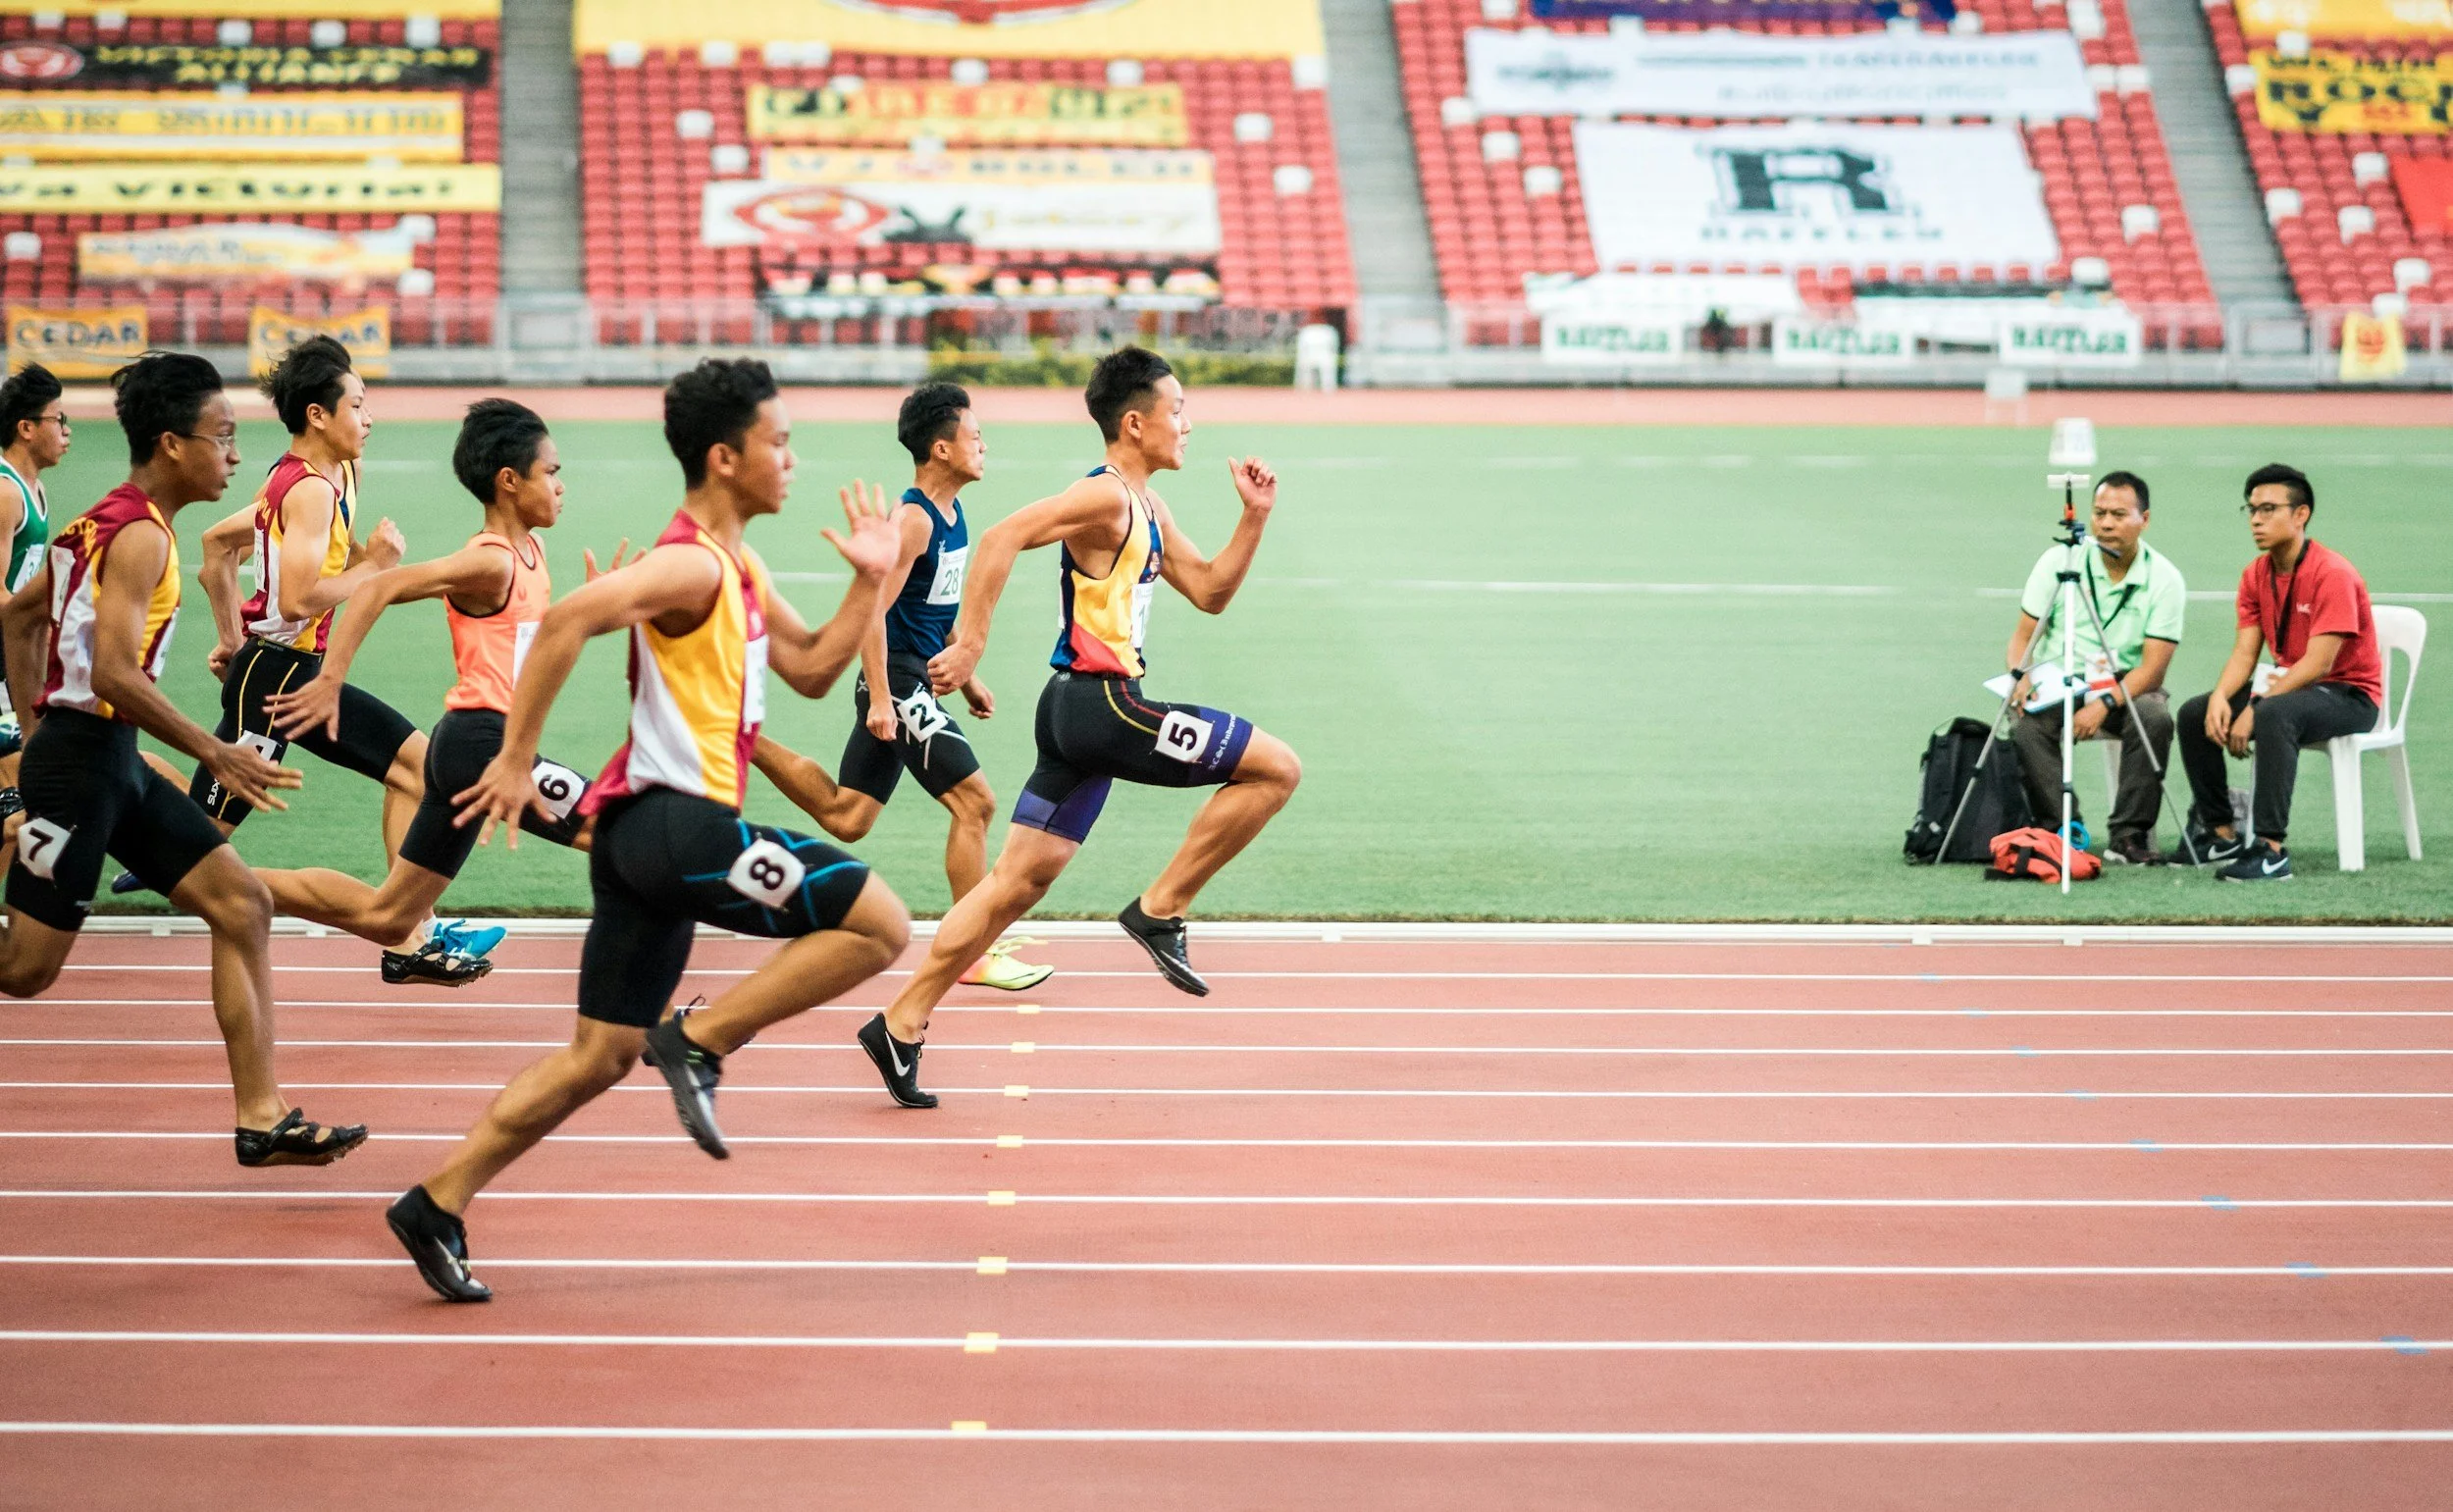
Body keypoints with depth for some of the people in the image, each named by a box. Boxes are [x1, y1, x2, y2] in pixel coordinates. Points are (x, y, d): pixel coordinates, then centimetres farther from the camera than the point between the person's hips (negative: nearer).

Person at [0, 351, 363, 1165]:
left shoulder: (108, 521, 14)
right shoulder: (140, 535, -16)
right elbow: (112, 673, -25)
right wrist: (215, 754, -19)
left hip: (113, 762, 10)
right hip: (82, 757, -10)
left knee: (242, 906, 4)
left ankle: (263, 1117, 3)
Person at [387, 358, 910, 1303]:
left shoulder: (739, 570, 19)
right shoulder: (690, 565, -12)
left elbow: (812, 671, 25)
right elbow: (566, 622, -24)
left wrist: (869, 583, 13)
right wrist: (516, 760, -23)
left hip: (647, 833, 10)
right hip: (677, 819, -10)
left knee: (602, 1055, 12)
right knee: (878, 923, -10)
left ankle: (440, 1204, 10)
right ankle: (698, 1041, -8)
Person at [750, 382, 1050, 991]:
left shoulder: (951, 515, 12)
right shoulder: (913, 520, -18)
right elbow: (872, 608, -21)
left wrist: (966, 676, 24)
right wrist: (880, 699, -24)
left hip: (917, 679, 10)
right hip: (898, 678, -10)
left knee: (846, 817, 13)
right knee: (974, 801, -9)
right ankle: (977, 955, -5)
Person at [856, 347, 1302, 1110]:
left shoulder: (1148, 510, 18)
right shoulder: (1105, 497, -13)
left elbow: (1210, 592, 24)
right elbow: (1003, 537, -23)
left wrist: (1254, 517, 12)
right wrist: (969, 644, -25)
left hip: (1085, 709, 10)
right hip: (1100, 704, -10)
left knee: (1017, 882, 9)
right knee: (1277, 767, -8)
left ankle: (901, 1026, 9)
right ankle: (1160, 909, -4)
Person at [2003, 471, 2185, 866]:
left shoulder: (2165, 579, -6)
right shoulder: (2059, 561, -2)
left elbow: (2153, 667, -11)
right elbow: (2023, 635, 2)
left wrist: (2104, 704, -26)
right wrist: (2020, 677, -21)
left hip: (2126, 688, 0)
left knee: (2154, 718, -33)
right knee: (2027, 724, -31)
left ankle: (2129, 834, -22)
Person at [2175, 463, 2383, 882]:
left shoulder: (2332, 574, -20)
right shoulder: (2256, 575, 4)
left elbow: (2317, 664, -26)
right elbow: (2245, 652, 1)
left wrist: (2254, 710, -29)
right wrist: (2220, 697, -20)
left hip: (2350, 695, -8)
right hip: (2290, 684, 8)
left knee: (2274, 715, -37)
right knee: (2194, 714, -5)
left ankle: (2271, 849, -37)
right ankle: (2221, 833, 4)